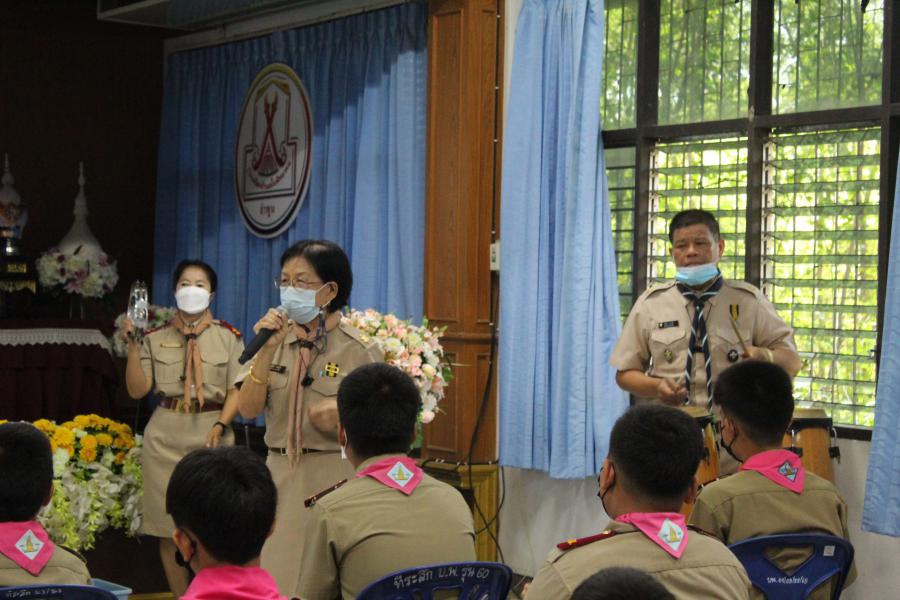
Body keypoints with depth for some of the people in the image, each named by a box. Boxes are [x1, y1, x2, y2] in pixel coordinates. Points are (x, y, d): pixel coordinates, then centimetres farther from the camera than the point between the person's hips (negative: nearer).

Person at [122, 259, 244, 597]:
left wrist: (220, 425, -15)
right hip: (166, 436, 1)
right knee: (169, 524, 2)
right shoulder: (156, 337, 9)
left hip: (211, 434, -1)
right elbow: (137, 390, 3)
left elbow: (236, 390, 0)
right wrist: (133, 346, -7)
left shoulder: (228, 337, 6)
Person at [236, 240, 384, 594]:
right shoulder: (277, 340, 6)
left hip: (335, 477, -4)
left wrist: (345, 416, -21)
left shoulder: (359, 351, -6)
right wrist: (267, 350, -13)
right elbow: (248, 409, -3)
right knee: (278, 575, 8)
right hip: (280, 475, 4)